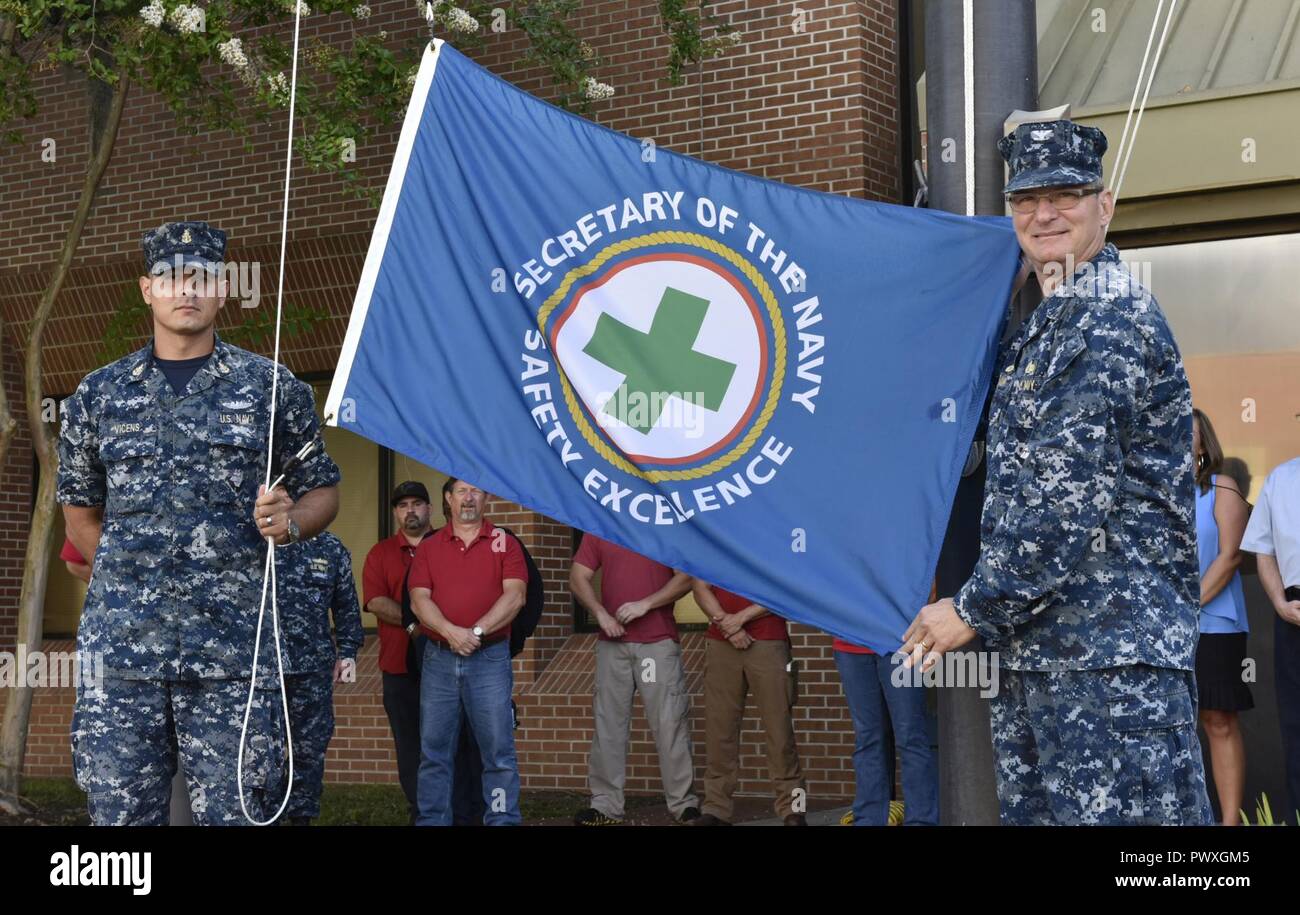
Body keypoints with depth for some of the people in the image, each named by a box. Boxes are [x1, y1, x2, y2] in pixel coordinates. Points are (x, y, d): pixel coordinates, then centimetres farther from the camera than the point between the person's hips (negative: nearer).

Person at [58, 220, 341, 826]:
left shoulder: (271, 388, 6)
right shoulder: (99, 395, 11)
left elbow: (323, 490, 12)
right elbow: (80, 515, 20)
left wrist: (290, 522, -9)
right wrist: (132, 574, 11)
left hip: (232, 654, -2)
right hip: (118, 648, 2)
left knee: (233, 813, -1)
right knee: (120, 812, 4)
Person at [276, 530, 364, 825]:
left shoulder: (331, 548, 8)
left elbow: (346, 606, 13)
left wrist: (348, 652, 8)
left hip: (313, 668, 2)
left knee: (310, 747, 6)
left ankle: (302, 817, 17)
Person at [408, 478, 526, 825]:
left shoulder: (505, 543, 5)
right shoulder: (429, 547, 10)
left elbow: (514, 596, -5)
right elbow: (419, 599, 0)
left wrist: (477, 631, -15)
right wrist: (450, 632, -15)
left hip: (490, 658, -2)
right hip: (438, 659, 2)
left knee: (498, 751, -2)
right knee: (434, 751, 5)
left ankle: (503, 820, 3)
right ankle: (432, 820, 13)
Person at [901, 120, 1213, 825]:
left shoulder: (1112, 321, -13)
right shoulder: (1044, 326, 18)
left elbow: (1070, 498, -19)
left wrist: (974, 609, -13)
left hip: (1114, 652, -10)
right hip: (1035, 644, 10)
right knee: (1033, 809, 13)